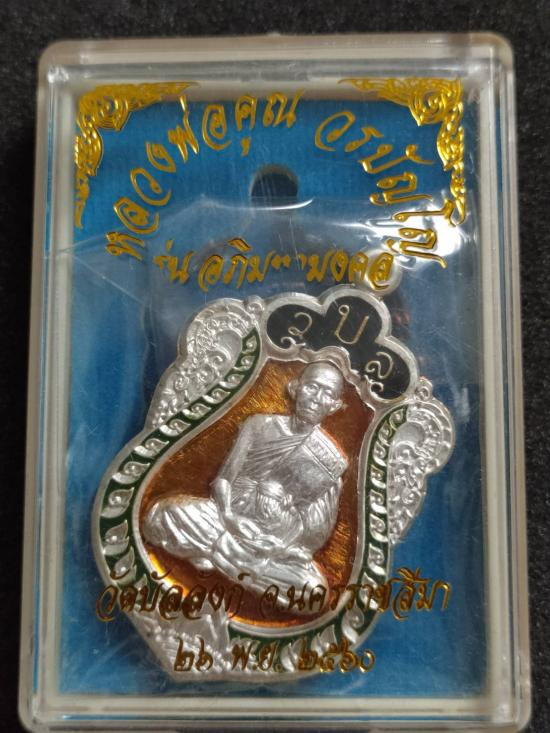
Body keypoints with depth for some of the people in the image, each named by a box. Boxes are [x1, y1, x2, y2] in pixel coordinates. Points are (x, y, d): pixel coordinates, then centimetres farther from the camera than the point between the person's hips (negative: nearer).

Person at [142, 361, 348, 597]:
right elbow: (223, 479, -2)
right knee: (161, 514, -24)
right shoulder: (259, 426, 1)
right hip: (232, 515, -1)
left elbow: (316, 532, -1)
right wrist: (228, 516, -19)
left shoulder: (332, 460, -2)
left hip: (277, 541, 1)